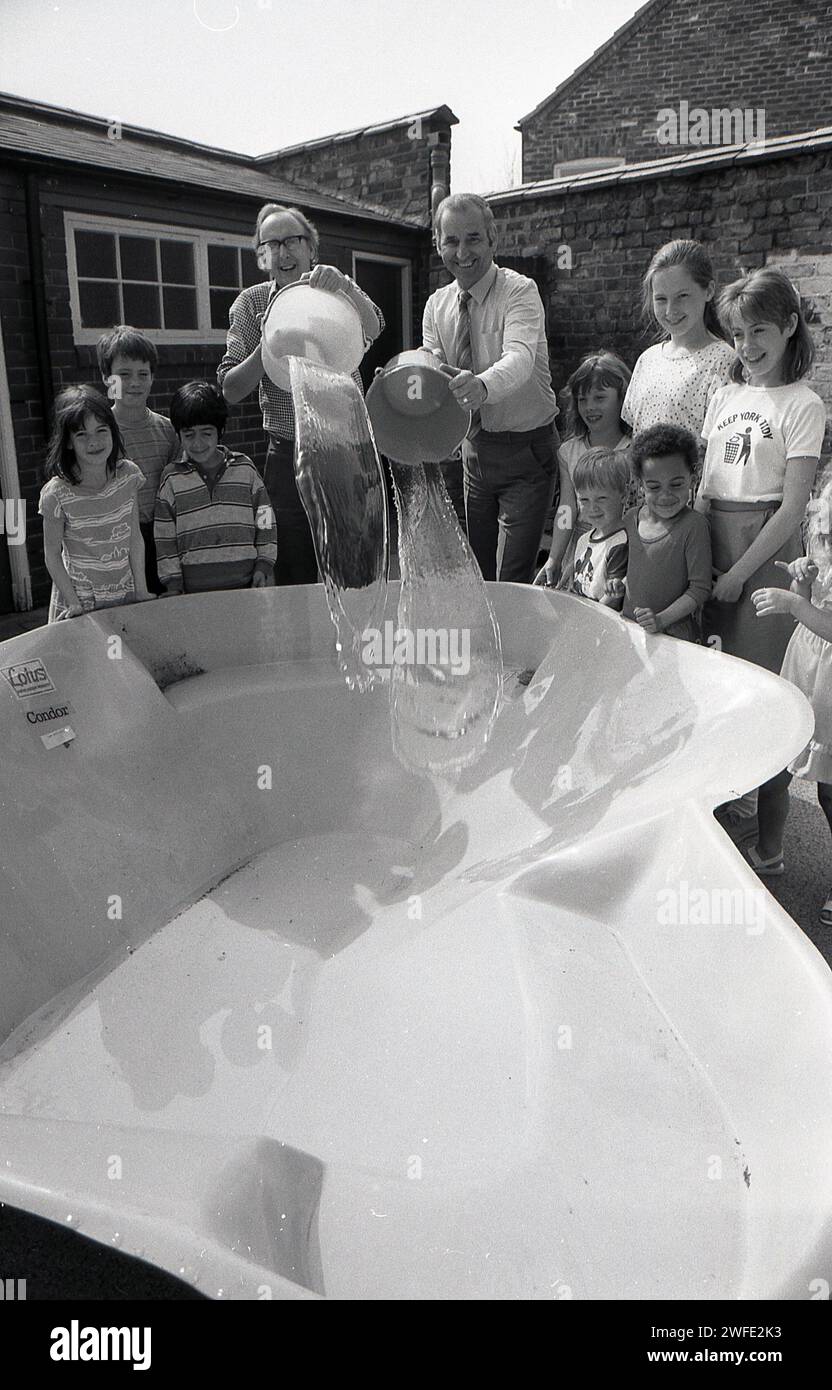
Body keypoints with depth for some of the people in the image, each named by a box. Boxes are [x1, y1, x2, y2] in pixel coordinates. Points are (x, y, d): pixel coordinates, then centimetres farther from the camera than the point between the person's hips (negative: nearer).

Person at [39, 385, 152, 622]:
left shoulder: (129, 475, -8)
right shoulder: (57, 494, -17)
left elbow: (135, 538, -2)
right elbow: (52, 554, -9)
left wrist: (141, 591, -2)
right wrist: (74, 604, -12)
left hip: (127, 596, 3)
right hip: (81, 599, -3)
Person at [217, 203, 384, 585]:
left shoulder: (339, 292, 5)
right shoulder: (252, 303, 4)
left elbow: (372, 328, -18)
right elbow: (230, 391, -2)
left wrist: (345, 287, -38)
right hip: (288, 458, 0)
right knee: (295, 579, 5)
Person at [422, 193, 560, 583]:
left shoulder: (519, 291, -16)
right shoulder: (437, 305, 4)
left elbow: (520, 359, -34)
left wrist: (482, 385, -57)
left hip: (526, 451, -6)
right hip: (474, 451, 6)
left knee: (513, 583, -10)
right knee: (474, 576, 16)